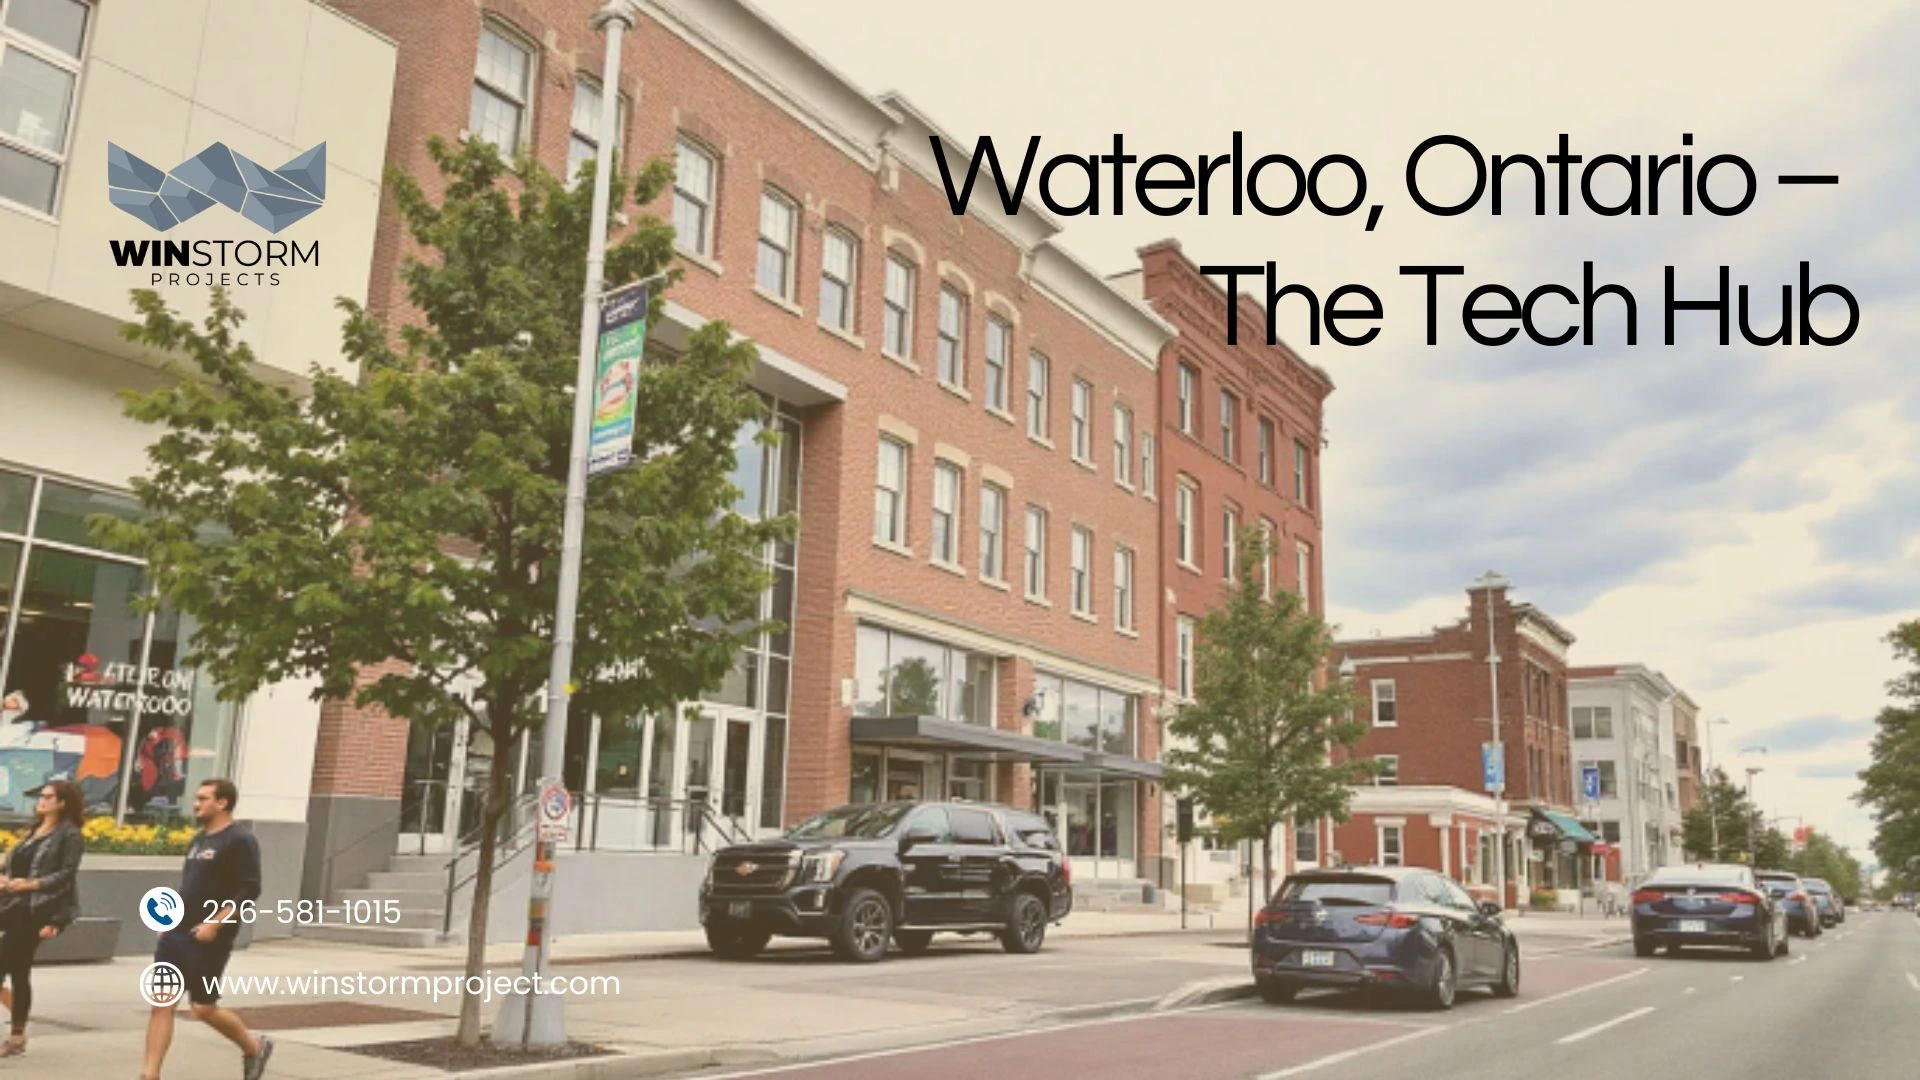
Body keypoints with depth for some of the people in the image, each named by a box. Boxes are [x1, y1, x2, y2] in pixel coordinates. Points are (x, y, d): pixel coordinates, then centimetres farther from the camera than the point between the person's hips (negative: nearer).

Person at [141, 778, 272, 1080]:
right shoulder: (198, 841, 14)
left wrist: (215, 923, -23)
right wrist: (171, 920, 15)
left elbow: (250, 890, -19)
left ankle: (255, 1047, 21)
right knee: (161, 1003, 1)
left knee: (204, 1008, 0)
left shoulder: (239, 841, -12)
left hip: (208, 939, -8)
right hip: (175, 935, 8)